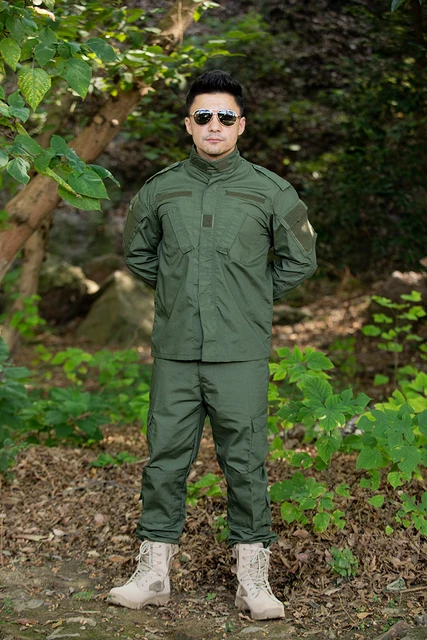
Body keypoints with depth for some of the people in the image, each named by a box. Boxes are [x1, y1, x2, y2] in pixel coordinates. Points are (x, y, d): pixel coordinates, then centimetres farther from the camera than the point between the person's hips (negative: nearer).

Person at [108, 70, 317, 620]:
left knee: (246, 464, 3)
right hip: (174, 352, 2)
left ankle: (252, 579, 15)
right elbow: (136, 250, 22)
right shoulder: (160, 189, 7)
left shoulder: (270, 191, 2)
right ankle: (153, 573, 18)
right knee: (165, 461, 6)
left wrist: (254, 300, 9)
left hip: (241, 354, -1)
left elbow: (299, 260, 13)